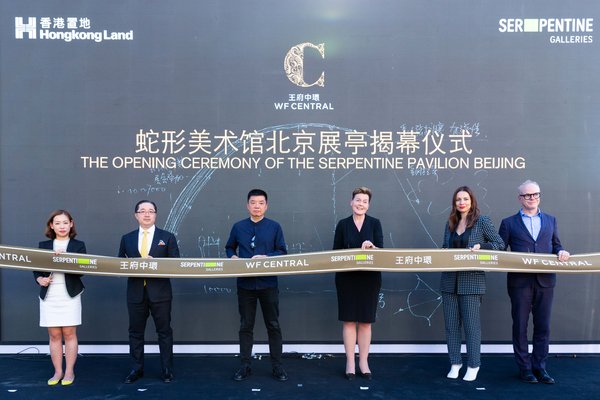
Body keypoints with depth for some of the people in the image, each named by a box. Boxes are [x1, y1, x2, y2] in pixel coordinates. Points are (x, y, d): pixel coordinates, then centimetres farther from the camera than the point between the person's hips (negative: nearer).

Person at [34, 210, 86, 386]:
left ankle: (69, 372, 11)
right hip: (49, 296, 2)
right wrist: (39, 279, -11)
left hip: (70, 295, -2)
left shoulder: (78, 245, 2)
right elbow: (36, 268, 9)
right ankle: (58, 372, 16)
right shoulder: (43, 245, 9)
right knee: (54, 335, 6)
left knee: (69, 333, 2)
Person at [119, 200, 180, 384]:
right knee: (135, 331, 9)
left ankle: (167, 369, 15)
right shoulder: (127, 239, 10)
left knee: (164, 331, 5)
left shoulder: (167, 237, 3)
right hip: (136, 292, 2)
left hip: (160, 292, -2)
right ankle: (137, 369, 22)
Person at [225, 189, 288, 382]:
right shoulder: (238, 227, 8)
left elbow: (282, 252, 0)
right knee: (245, 326, 8)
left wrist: (266, 257, -16)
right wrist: (233, 257, -3)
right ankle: (245, 366, 18)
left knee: (273, 325, 5)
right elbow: (229, 247, 18)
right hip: (245, 283, 2)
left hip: (268, 283, -1)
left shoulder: (274, 227, 2)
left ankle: (277, 366, 14)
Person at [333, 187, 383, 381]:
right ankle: (350, 362, 12)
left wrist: (371, 246, -25)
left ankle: (364, 362, 17)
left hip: (370, 277, 0)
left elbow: (381, 250, -5)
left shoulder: (375, 223, 2)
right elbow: (336, 252, 5)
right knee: (349, 320, 3)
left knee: (365, 321, 6)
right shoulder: (343, 224, 4)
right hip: (347, 278, 0)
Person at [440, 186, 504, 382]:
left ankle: (473, 365, 14)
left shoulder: (482, 221, -3)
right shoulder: (450, 223, 11)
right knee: (451, 324, 9)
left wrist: (480, 246, -16)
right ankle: (455, 363, 21)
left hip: (472, 281, -5)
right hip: (449, 280, 5)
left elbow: (500, 244, -2)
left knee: (471, 324, 1)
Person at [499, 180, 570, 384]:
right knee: (520, 327, 5)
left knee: (543, 327, 7)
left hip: (545, 281, 2)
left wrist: (561, 252, -6)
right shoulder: (509, 223, 5)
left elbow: (555, 245, 15)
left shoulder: (550, 220, 14)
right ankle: (524, 368, 16)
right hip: (520, 282, -2)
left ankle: (539, 367, 18)